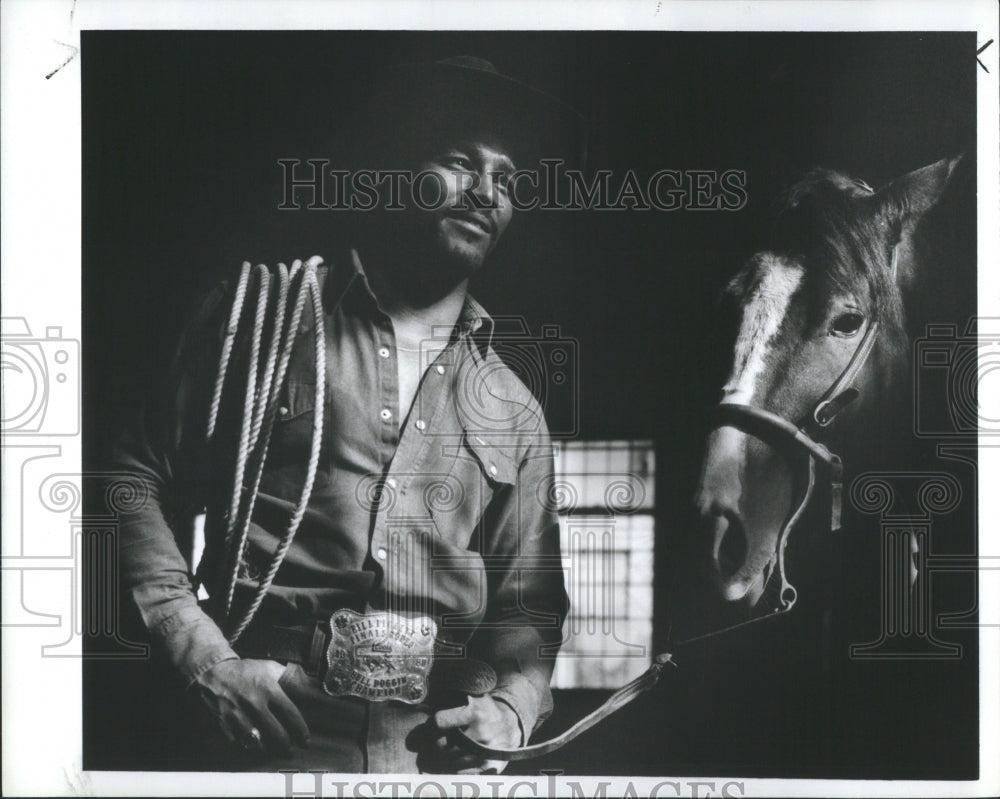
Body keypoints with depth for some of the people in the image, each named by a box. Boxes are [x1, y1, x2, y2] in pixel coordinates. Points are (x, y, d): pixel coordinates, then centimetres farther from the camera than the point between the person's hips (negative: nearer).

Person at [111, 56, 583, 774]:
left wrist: (510, 708, -4)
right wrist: (208, 660, -6)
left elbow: (527, 606, 15)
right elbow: (142, 477, 3)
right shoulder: (268, 311, 4)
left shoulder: (514, 412, 12)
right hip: (275, 732, -3)